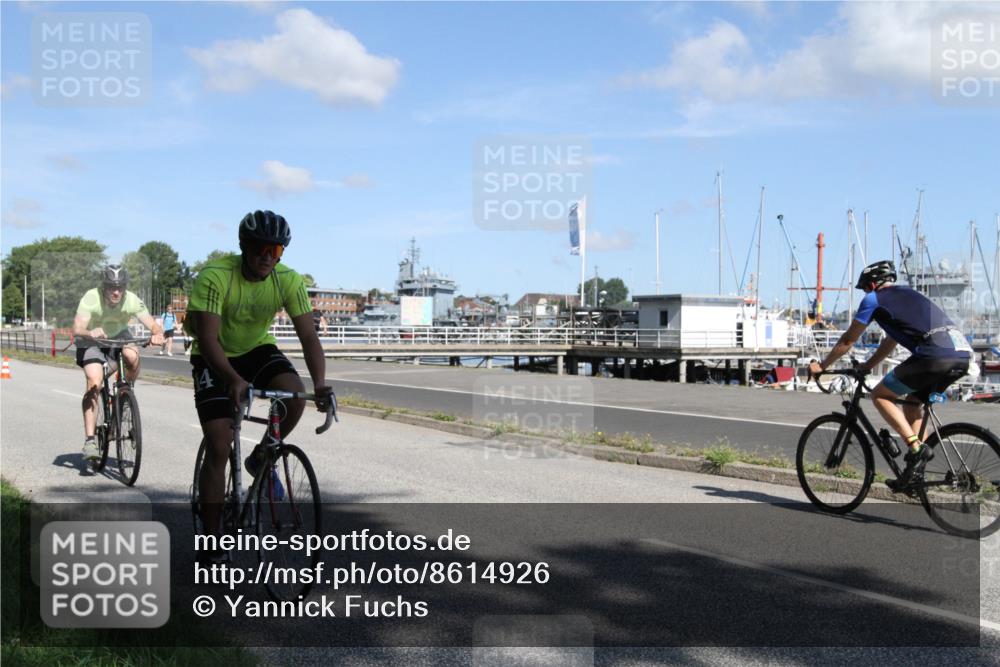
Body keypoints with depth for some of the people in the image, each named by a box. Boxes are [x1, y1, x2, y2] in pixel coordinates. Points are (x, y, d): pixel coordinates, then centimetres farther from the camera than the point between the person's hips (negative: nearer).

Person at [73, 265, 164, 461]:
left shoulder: (132, 300, -24)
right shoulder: (91, 298, -29)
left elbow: (152, 324, -28)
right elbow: (77, 328, -39)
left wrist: (158, 334, -51)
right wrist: (90, 332, -61)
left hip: (118, 336, 2)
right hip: (92, 342, -2)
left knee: (132, 356, -32)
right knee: (94, 383, -22)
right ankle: (90, 439, -20)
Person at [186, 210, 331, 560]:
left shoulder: (288, 281, -17)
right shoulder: (215, 276, -28)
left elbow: (308, 336, -21)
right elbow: (207, 338, -34)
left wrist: (320, 384, -37)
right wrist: (234, 380, -50)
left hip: (257, 349, 3)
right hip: (215, 357, -3)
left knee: (295, 395, -28)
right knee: (218, 448, -10)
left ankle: (260, 459, 2)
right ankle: (211, 540, 2)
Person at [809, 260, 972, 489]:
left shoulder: (874, 299, 10)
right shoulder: (907, 295, 32)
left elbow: (847, 341, 16)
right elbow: (891, 341, 41)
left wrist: (821, 365, 28)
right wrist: (867, 366, 48)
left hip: (935, 356, -8)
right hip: (963, 354, 8)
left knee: (880, 395, 6)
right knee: (911, 404, 24)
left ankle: (916, 447, -9)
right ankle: (916, 474, 19)